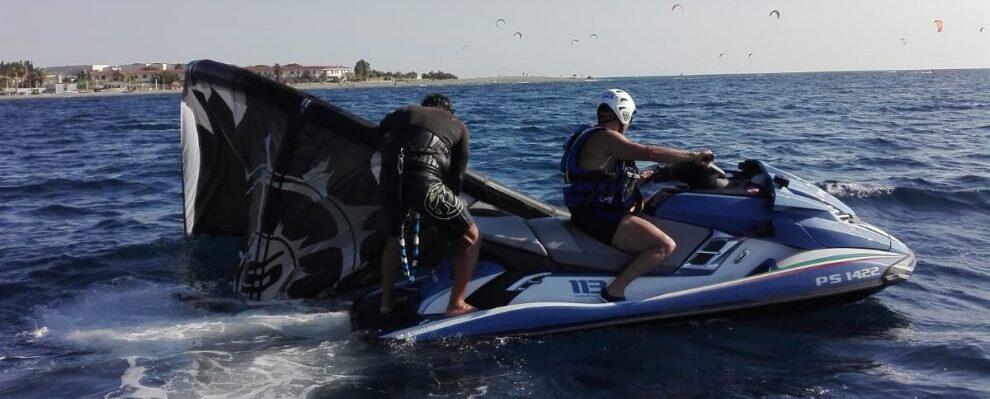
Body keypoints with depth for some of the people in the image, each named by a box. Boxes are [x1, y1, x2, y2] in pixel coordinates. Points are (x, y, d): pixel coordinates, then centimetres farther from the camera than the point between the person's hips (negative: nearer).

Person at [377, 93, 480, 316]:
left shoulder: (405, 112, 28)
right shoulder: (459, 127, 23)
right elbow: (457, 176, 19)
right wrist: (448, 203, 30)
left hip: (390, 180, 4)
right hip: (425, 181, -4)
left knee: (395, 236, 32)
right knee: (470, 238, 14)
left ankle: (386, 302, 35)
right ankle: (456, 305, 9)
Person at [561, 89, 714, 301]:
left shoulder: (590, 135, 18)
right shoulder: (605, 137, -15)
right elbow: (650, 152, -25)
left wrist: (638, 178, 32)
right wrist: (694, 156, -18)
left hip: (594, 213, 11)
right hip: (600, 219, -11)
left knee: (660, 226, 25)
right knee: (666, 245, -19)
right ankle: (614, 292, -17)